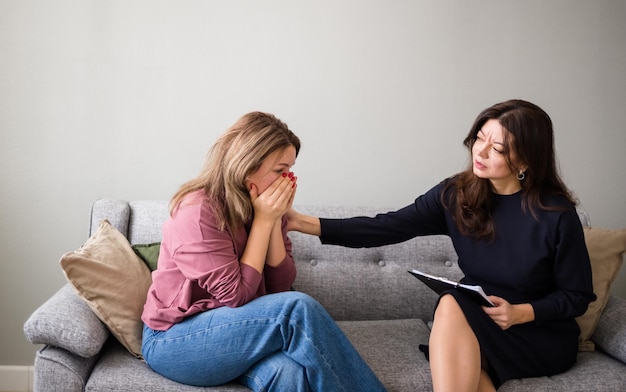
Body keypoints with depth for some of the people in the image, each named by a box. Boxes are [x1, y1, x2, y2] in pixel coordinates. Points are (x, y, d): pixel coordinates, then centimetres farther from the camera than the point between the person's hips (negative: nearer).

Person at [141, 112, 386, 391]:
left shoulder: (267, 207, 1)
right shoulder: (198, 211, -20)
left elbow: (280, 287, -3)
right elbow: (236, 295, -21)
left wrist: (276, 220, -13)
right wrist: (263, 221, -20)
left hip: (232, 327, 6)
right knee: (298, 309, -28)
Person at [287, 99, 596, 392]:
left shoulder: (557, 215, -14)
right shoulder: (455, 194, -6)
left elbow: (577, 296, -4)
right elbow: (388, 228, -14)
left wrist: (521, 312, -22)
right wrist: (303, 222, -23)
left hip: (543, 336, -2)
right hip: (474, 324, 2)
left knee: (452, 305, -28)